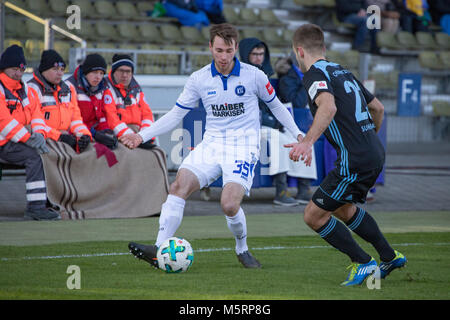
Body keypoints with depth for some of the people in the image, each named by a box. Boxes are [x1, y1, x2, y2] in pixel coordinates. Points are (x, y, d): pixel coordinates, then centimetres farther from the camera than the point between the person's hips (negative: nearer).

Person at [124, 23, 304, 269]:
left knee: (229, 204, -23)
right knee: (179, 186, -21)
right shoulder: (199, 79, 3)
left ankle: (242, 249, 7)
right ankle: (160, 251, -25)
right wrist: (142, 136, 0)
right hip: (211, 144, 3)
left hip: (243, 147, -3)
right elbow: (175, 115, 8)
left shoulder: (254, 75, -3)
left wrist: (297, 134, 8)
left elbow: (275, 106, 13)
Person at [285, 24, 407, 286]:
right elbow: (378, 108, 26)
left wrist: (308, 141, -40)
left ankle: (363, 263, 2)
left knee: (314, 215, -1)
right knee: (342, 208, 29)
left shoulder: (315, 75, -9)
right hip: (376, 154, 9)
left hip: (355, 160, -9)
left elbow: (328, 107, -30)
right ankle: (390, 257, 32)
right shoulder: (343, 72, 18)